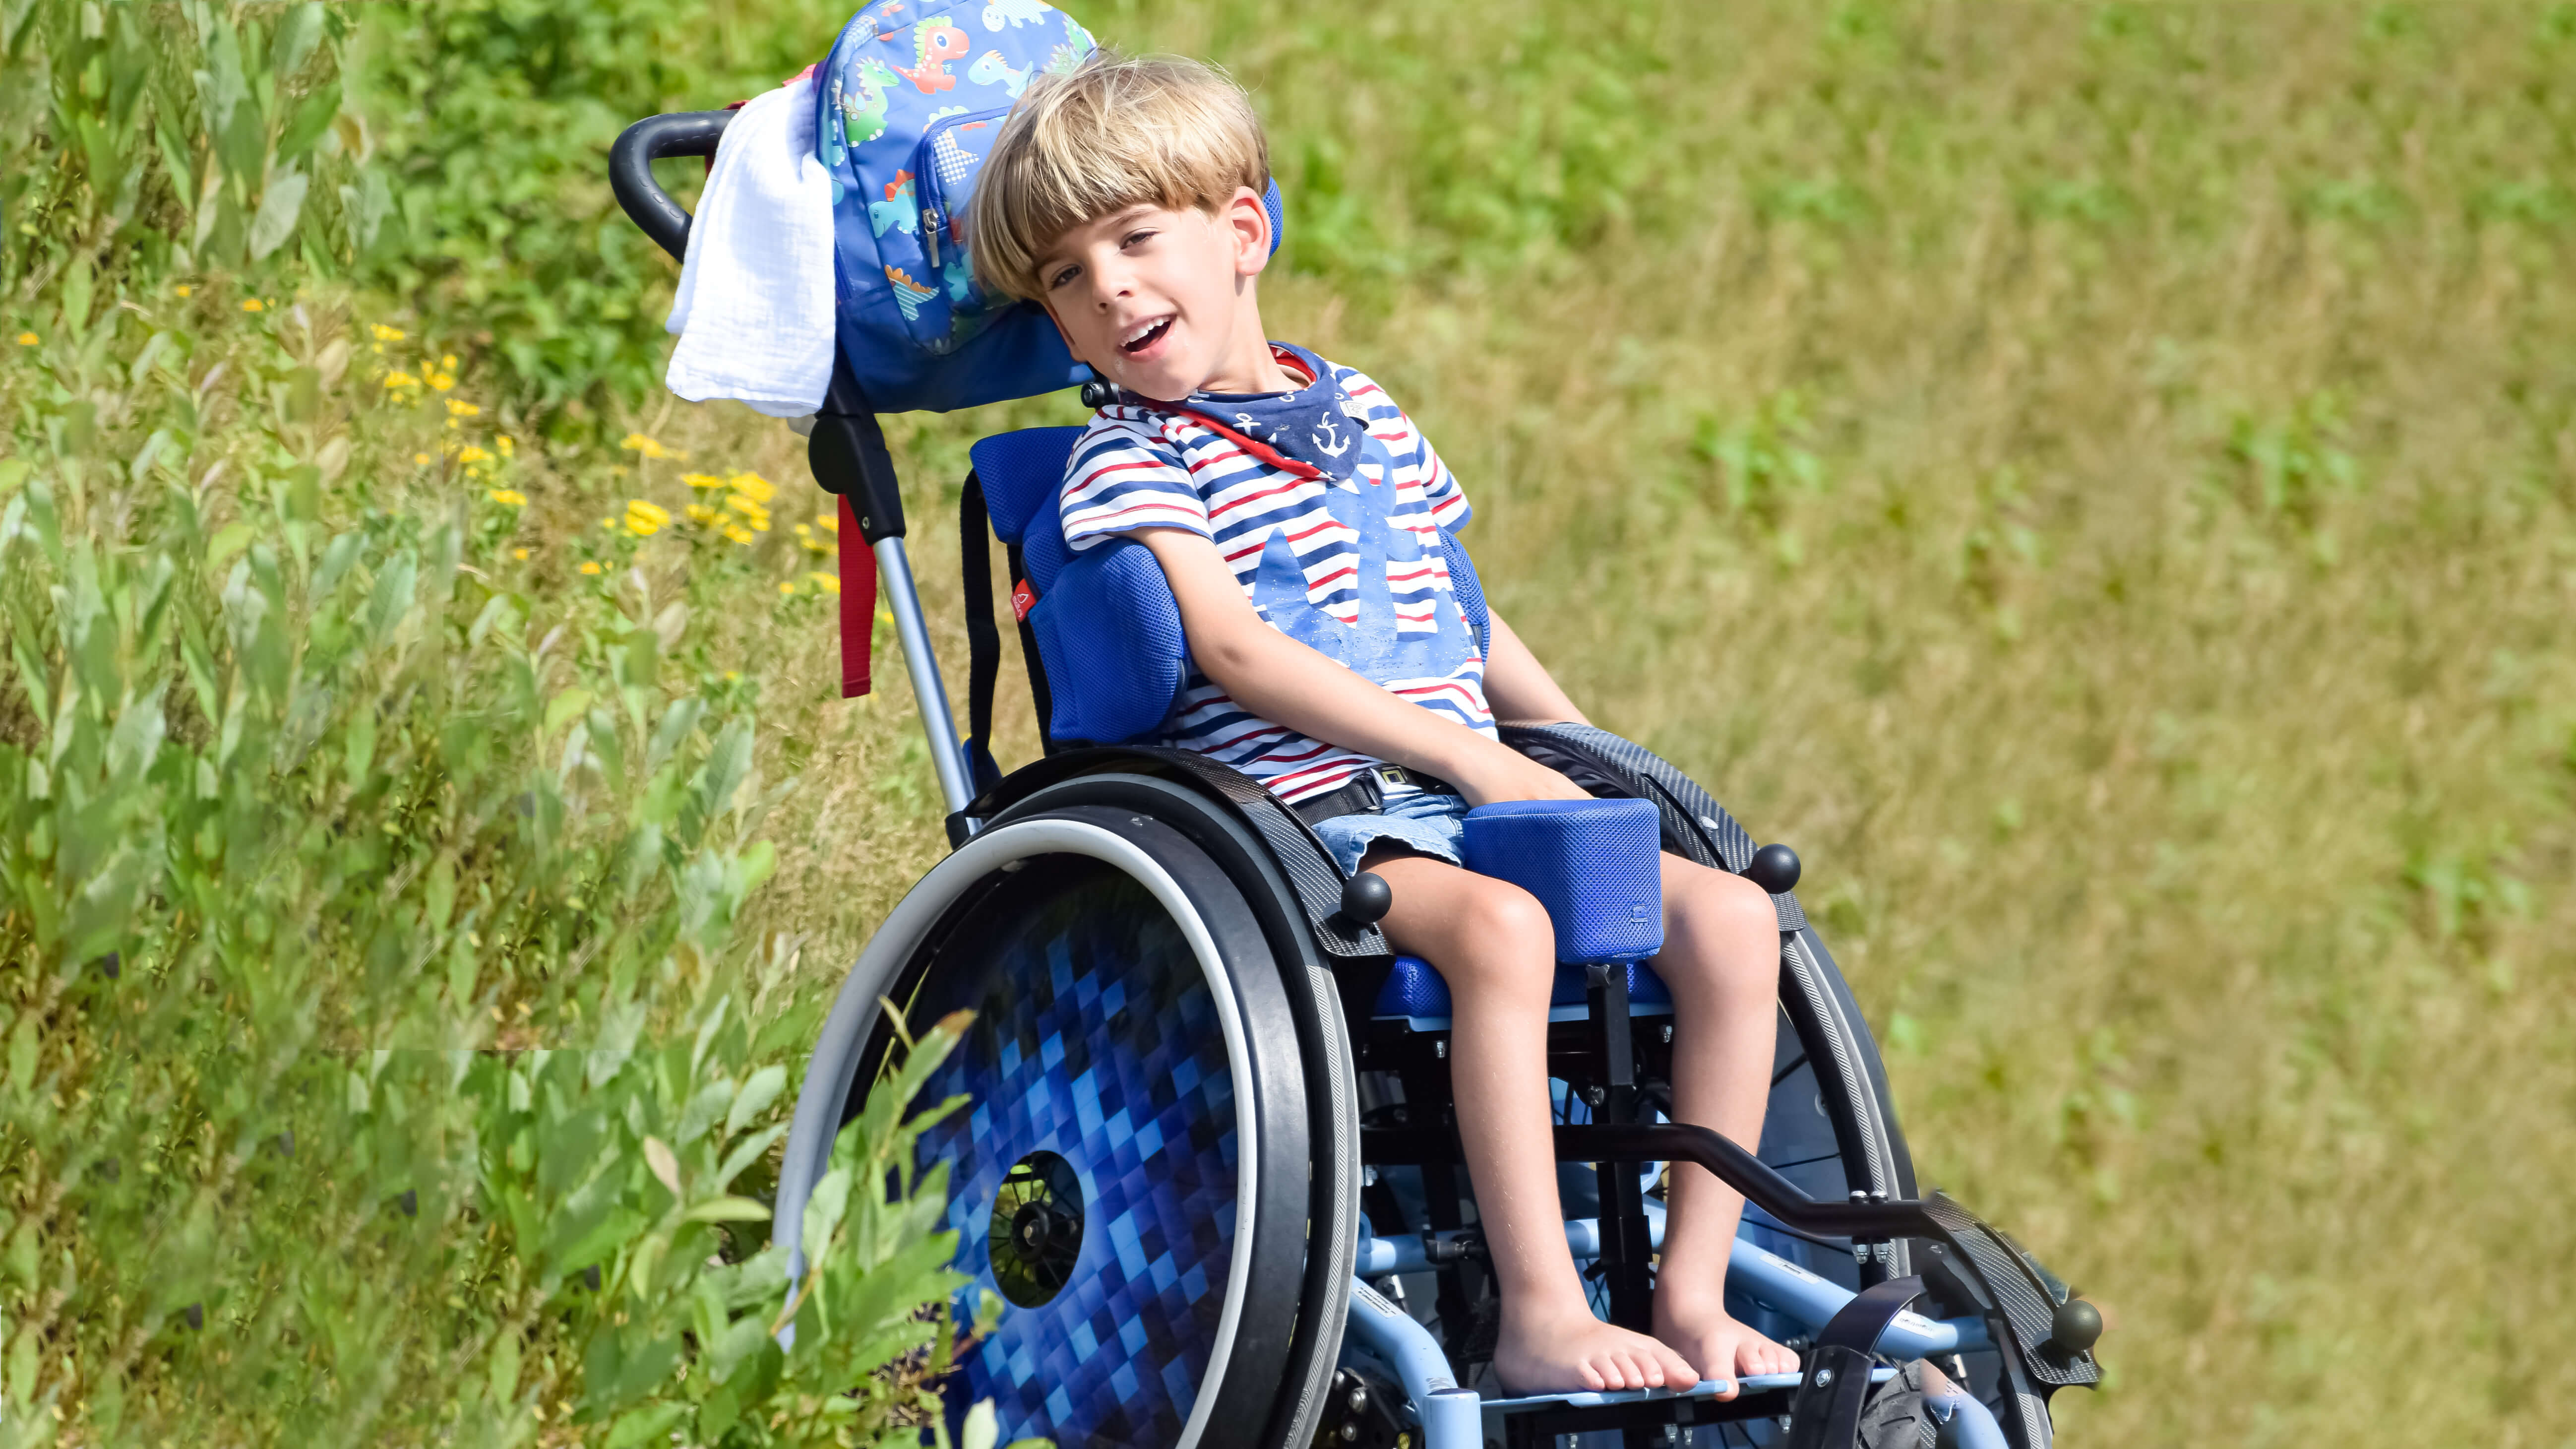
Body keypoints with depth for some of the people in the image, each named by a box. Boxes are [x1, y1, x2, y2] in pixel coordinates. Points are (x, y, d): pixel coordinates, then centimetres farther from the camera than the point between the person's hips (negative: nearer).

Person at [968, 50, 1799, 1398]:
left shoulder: (1365, 415, 20)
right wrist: (1464, 753, -17)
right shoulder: (1133, 459, -1)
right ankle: (1540, 1317, -37)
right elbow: (1234, 651, -13)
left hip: (1466, 798, 7)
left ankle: (1690, 1295, -11)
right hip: (1300, 818, -7)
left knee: (1729, 914, -12)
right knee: (1501, 925, -36)